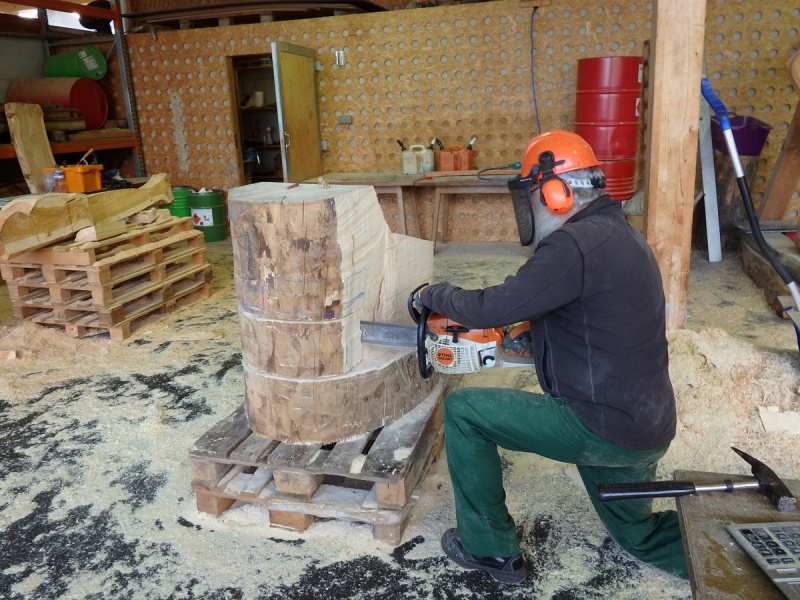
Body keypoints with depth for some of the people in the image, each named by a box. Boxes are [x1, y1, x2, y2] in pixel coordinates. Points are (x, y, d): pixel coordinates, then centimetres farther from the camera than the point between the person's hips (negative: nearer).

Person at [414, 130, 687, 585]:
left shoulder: (576, 244, -21)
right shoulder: (618, 232, 11)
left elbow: (493, 308, -21)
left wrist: (435, 296, -3)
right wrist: (519, 320, 11)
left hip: (604, 428, -10)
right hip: (649, 431, 10)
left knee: (463, 410, 0)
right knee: (640, 536, 33)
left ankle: (490, 549, 12)